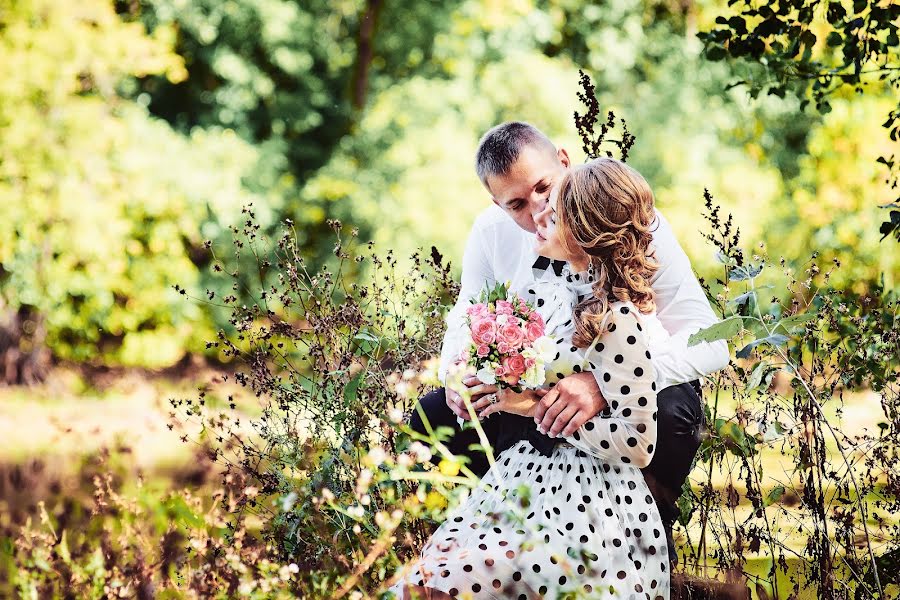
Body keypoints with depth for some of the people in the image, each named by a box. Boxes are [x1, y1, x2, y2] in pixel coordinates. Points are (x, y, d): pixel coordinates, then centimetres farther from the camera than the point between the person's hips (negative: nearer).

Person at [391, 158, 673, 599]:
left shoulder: (617, 321, -17)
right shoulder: (550, 292, 8)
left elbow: (637, 445, -18)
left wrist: (538, 408, -16)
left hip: (583, 509, -8)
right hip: (525, 480, 8)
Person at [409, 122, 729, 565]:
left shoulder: (638, 225, -24)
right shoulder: (492, 231, -11)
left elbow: (708, 341, -33)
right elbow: (467, 320, 4)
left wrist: (604, 384, -50)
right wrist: (456, 374, -24)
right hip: (536, 391, 4)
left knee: (670, 416, -38)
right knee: (432, 416, -16)